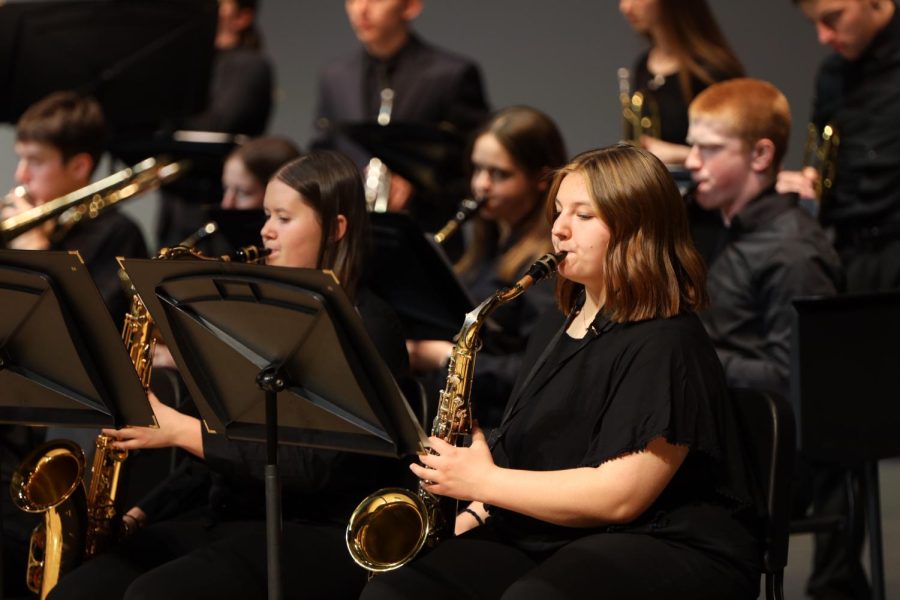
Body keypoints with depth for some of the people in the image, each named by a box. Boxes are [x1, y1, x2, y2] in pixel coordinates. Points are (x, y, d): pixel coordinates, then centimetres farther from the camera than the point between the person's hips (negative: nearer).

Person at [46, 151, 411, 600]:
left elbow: (313, 467, -18)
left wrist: (180, 430, -19)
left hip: (317, 535, -8)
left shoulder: (365, 327, -8)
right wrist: (146, 512, 7)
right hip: (227, 516, 8)